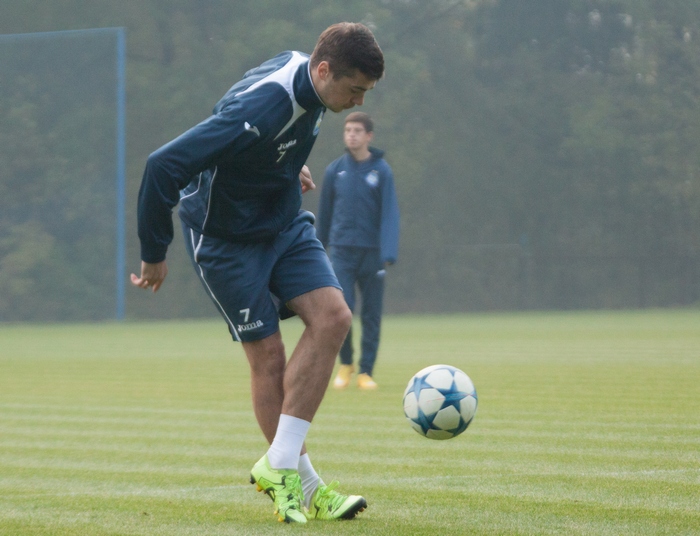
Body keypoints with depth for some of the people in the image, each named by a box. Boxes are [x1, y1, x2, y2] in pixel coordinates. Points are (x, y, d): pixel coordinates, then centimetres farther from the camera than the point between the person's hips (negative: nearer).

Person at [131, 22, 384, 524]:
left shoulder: (304, 73, -8)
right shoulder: (260, 110, -34)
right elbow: (164, 166, -33)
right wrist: (155, 255, -22)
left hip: (284, 223, 8)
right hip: (225, 237, -8)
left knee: (333, 316, -11)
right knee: (268, 356, -6)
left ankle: (279, 464, -8)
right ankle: (305, 484, 8)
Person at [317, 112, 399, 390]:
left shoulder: (382, 171, -2)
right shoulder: (335, 170, 4)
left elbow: (390, 214, -8)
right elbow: (325, 211, 14)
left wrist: (388, 255, -19)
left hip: (372, 253, -1)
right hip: (341, 251, 1)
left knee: (371, 315, 2)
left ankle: (366, 372, 12)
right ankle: (345, 364, 10)